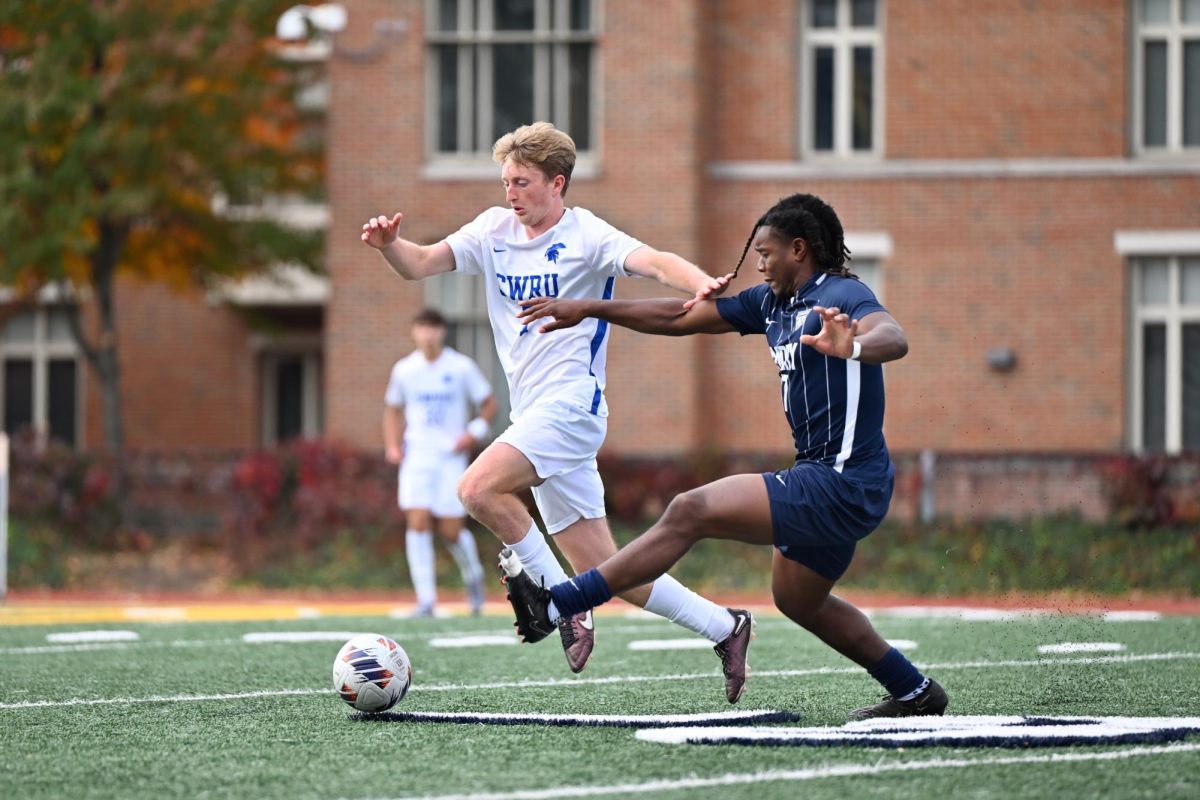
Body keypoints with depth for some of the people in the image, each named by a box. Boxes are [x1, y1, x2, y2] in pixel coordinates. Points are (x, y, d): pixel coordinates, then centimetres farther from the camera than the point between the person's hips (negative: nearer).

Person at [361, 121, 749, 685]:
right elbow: (420, 265, 10)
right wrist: (389, 244, -13)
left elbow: (652, 262, -21)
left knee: (479, 489, -27)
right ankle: (722, 626, 17)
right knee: (601, 569, 6)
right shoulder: (494, 230, 13)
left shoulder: (586, 235, -6)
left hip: (570, 402, -7)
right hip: (535, 415, 7)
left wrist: (700, 284, -42)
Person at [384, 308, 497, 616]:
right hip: (416, 456, 1)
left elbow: (489, 404, 5)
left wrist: (475, 431, -13)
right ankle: (426, 599, -12)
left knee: (451, 531, -2)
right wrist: (392, 446, 5)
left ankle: (473, 576, 30)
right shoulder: (404, 369, 4)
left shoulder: (462, 367, -2)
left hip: (451, 456, -1)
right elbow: (393, 408, 19)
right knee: (417, 523, -14)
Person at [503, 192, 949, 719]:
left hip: (840, 484, -11)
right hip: (822, 478, 11)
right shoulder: (772, 301, 12)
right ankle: (915, 692, 33)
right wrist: (587, 310, 15)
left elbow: (894, 338, -35)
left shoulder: (842, 296, -14)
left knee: (690, 512, -15)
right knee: (796, 600, 25)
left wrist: (852, 346, -57)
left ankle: (553, 605, -17)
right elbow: (680, 317, 18)